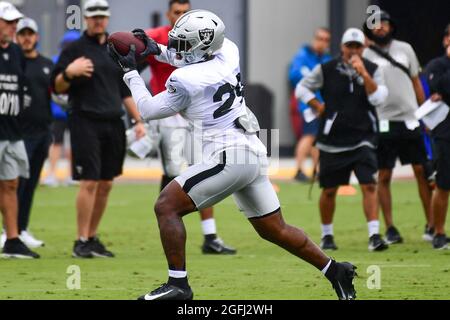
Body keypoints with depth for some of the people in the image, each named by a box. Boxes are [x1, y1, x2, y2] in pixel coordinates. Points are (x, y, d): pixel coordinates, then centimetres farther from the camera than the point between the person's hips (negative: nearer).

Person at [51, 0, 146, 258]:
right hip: (86, 123, -6)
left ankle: (93, 238, 15)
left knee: (106, 184, 6)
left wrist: (139, 120, 13)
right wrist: (69, 73, -23)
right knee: (90, 182, -11)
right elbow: (58, 87, -3)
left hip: (114, 124, 6)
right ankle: (82, 241, -7)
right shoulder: (75, 49, 0)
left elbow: (125, 91, 21)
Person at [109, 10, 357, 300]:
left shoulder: (185, 81, -14)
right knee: (274, 229, 19)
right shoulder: (228, 53, 6)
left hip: (227, 157, -9)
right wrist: (159, 51, 28)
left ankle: (178, 284, -10)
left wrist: (130, 71, 10)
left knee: (166, 207, -6)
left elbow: (149, 110, 2)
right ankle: (335, 270, 21)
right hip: (254, 153, 9)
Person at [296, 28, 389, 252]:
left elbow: (378, 98, -13)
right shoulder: (327, 70, -2)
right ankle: (327, 235, 24)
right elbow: (302, 88, 7)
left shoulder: (372, 70, 1)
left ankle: (374, 236, -16)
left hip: (362, 139, 0)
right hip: (333, 139, 0)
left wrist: (363, 73, -21)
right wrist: (319, 108, -3)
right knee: (329, 190, 7)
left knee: (369, 185, -14)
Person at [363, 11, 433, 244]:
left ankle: (431, 225, 7)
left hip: (410, 120, 2)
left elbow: (416, 83, 14)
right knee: (384, 176, 0)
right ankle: (390, 228, 7)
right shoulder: (365, 56, -1)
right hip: (384, 123, -2)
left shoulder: (405, 49, 9)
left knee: (422, 171, 1)